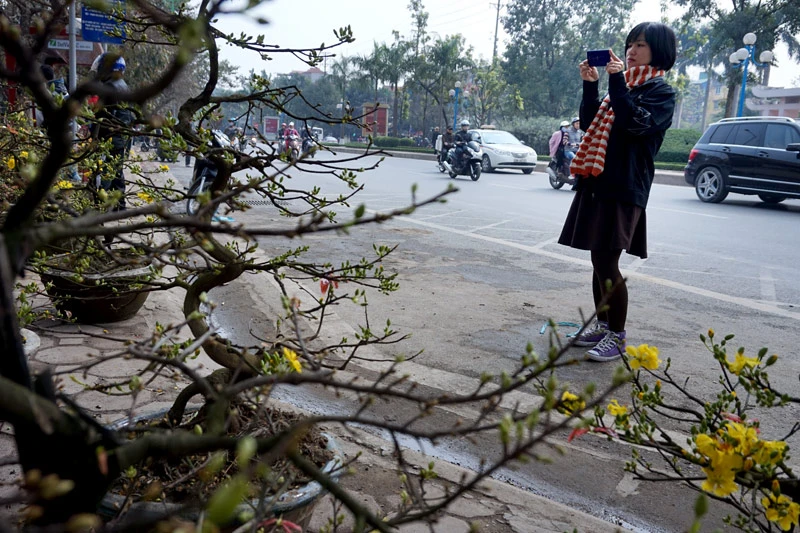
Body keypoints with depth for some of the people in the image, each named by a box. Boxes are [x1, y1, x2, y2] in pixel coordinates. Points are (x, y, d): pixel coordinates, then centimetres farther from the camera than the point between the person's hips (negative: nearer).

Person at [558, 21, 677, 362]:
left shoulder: (660, 92, -1)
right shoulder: (624, 86, 20)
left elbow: (636, 123, -19)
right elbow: (589, 124, 14)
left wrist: (617, 81, -17)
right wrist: (590, 85, 3)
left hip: (624, 188, -7)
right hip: (598, 183, 7)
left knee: (606, 261, -10)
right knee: (599, 259, 11)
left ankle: (617, 336, 1)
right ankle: (602, 325, 23)